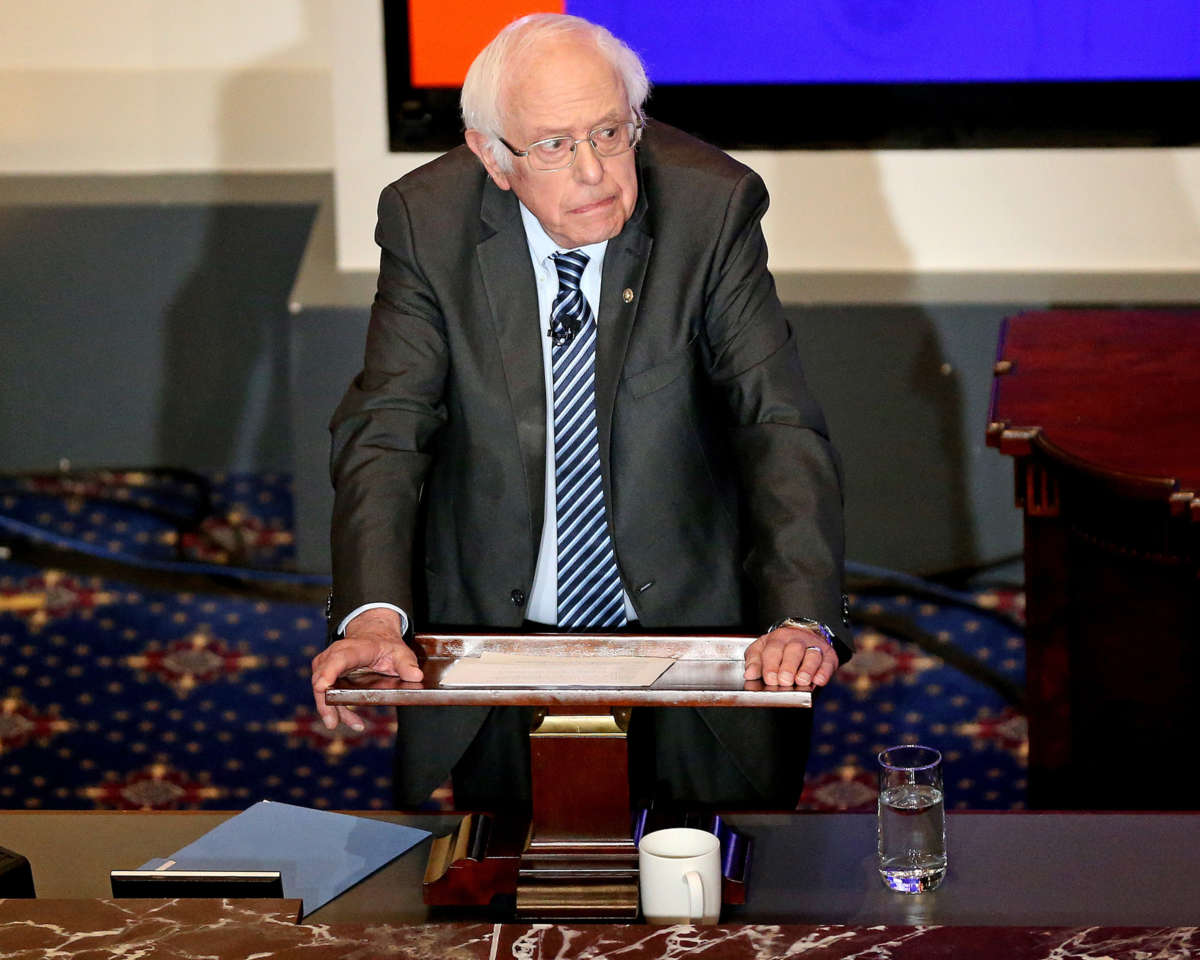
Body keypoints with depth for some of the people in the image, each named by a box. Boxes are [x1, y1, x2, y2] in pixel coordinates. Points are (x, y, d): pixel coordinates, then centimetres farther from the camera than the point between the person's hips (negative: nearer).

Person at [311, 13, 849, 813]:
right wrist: (373, 615, -27)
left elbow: (781, 425, -14)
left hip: (689, 628, -1)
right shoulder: (428, 221, -8)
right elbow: (387, 429, -9)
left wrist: (802, 620, -29)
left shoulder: (711, 206, -12)